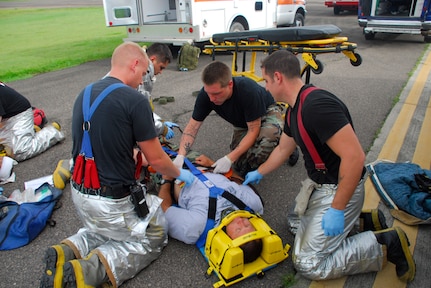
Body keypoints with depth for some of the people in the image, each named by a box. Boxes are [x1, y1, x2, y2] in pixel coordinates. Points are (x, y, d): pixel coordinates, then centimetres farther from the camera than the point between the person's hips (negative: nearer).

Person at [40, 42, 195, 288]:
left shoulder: (84, 95, 5)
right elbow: (156, 159, -12)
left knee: (103, 230, 35)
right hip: (112, 201, -8)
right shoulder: (135, 100, -19)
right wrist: (180, 174, 8)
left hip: (79, 193, 8)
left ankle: (68, 252, 8)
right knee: (154, 237, 16)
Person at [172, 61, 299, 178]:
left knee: (269, 132, -40)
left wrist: (229, 158, -39)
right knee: (240, 163, -9)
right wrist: (180, 156, -34)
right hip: (242, 123, 5)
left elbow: (253, 131, -32)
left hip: (268, 112, -4)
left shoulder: (249, 90, -39)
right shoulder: (206, 94, -26)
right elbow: (193, 127, -19)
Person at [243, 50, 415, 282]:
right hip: (318, 184, 10)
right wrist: (259, 173, 31)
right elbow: (282, 149, 19)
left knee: (308, 264, -3)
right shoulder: (294, 108, 3)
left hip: (339, 190, -9)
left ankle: (386, 245, 4)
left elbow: (354, 156, -31)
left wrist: (336, 209, -27)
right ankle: (357, 219, 21)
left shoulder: (317, 105, -28)